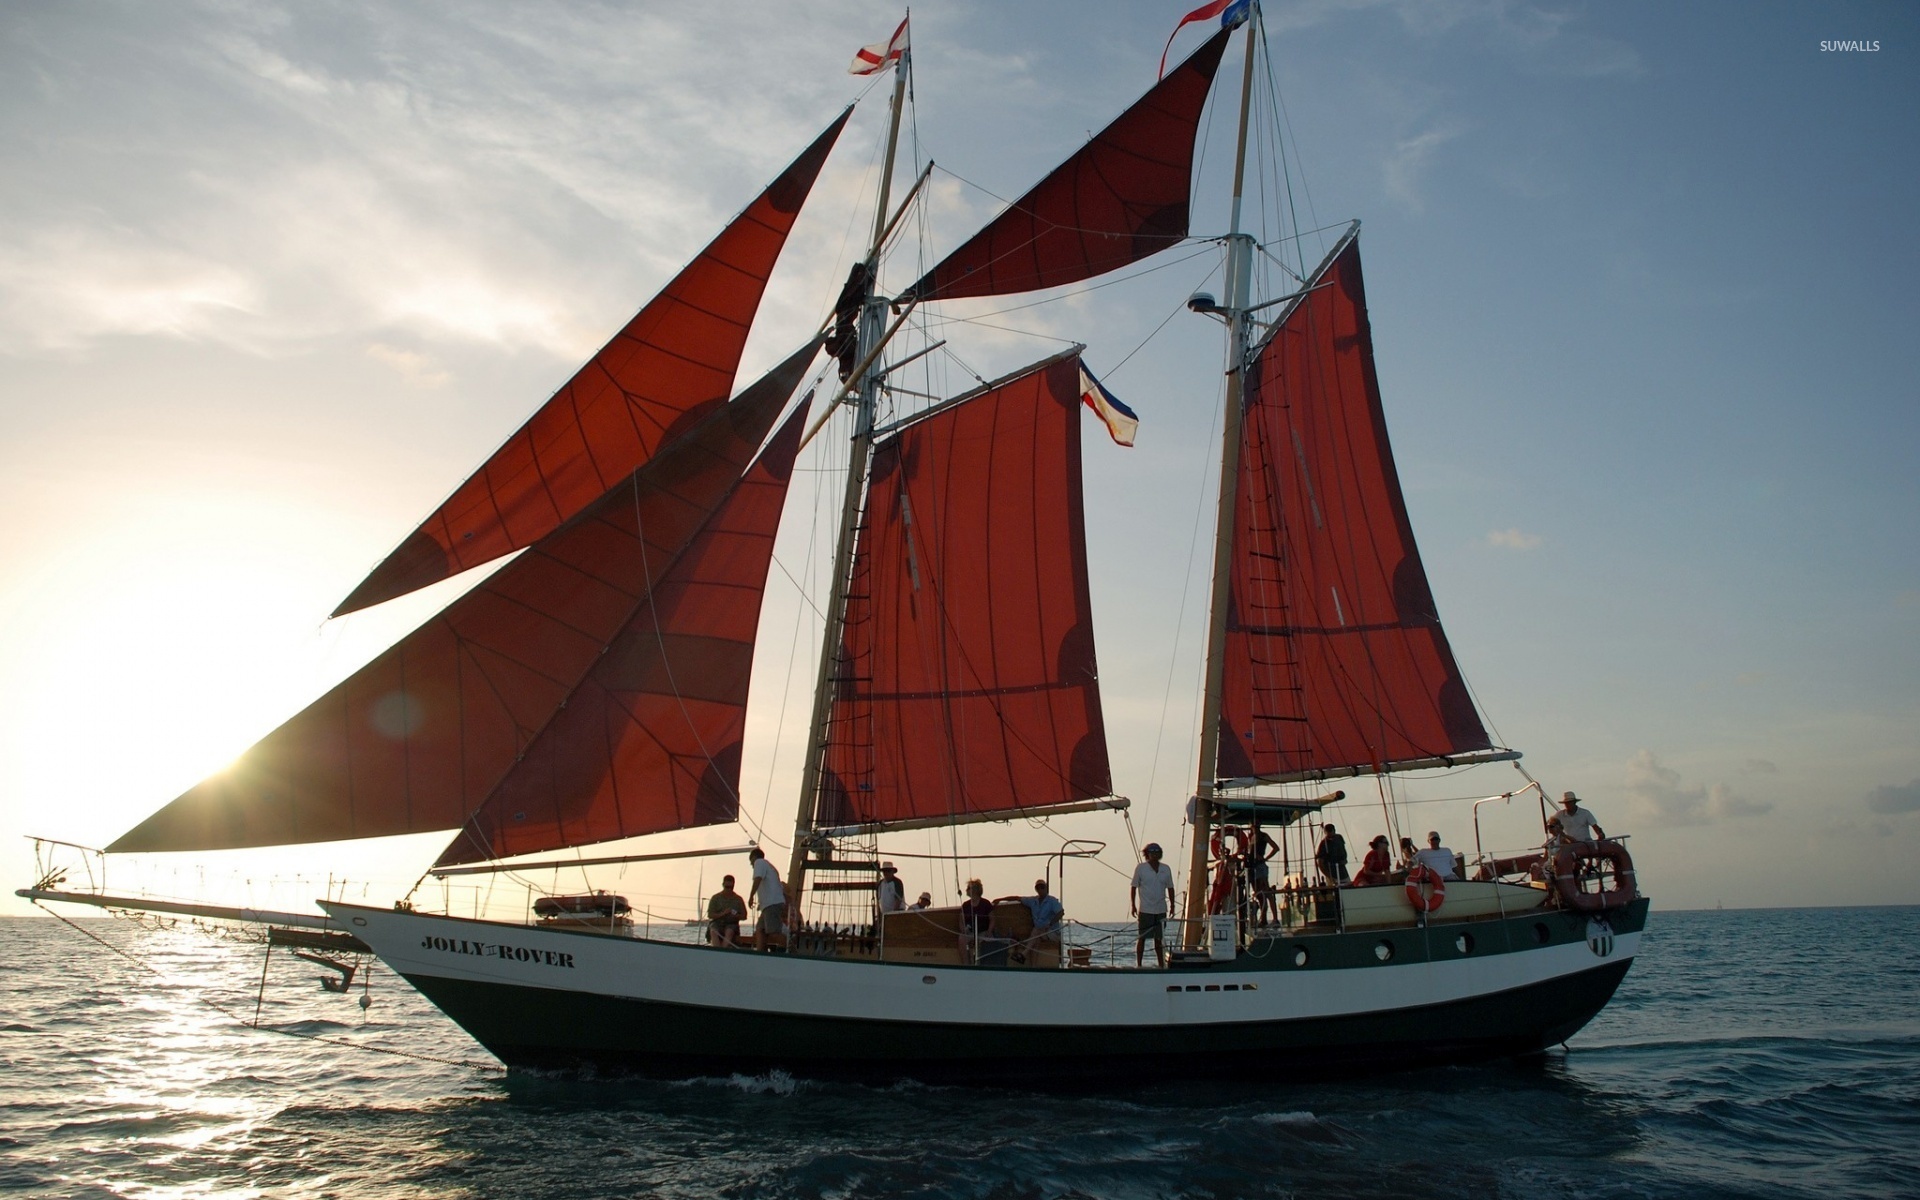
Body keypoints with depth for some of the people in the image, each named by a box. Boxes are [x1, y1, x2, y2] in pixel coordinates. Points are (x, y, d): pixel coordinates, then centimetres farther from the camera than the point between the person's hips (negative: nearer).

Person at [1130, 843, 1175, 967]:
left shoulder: (1166, 869, 8)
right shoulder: (1140, 868, -2)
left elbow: (1170, 888, 14)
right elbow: (1133, 887, -1)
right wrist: (1133, 905, -7)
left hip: (1161, 910, 4)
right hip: (1145, 910, -4)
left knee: (1159, 938, 10)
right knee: (1141, 938, 1)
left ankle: (1161, 964, 16)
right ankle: (1138, 964, 6)